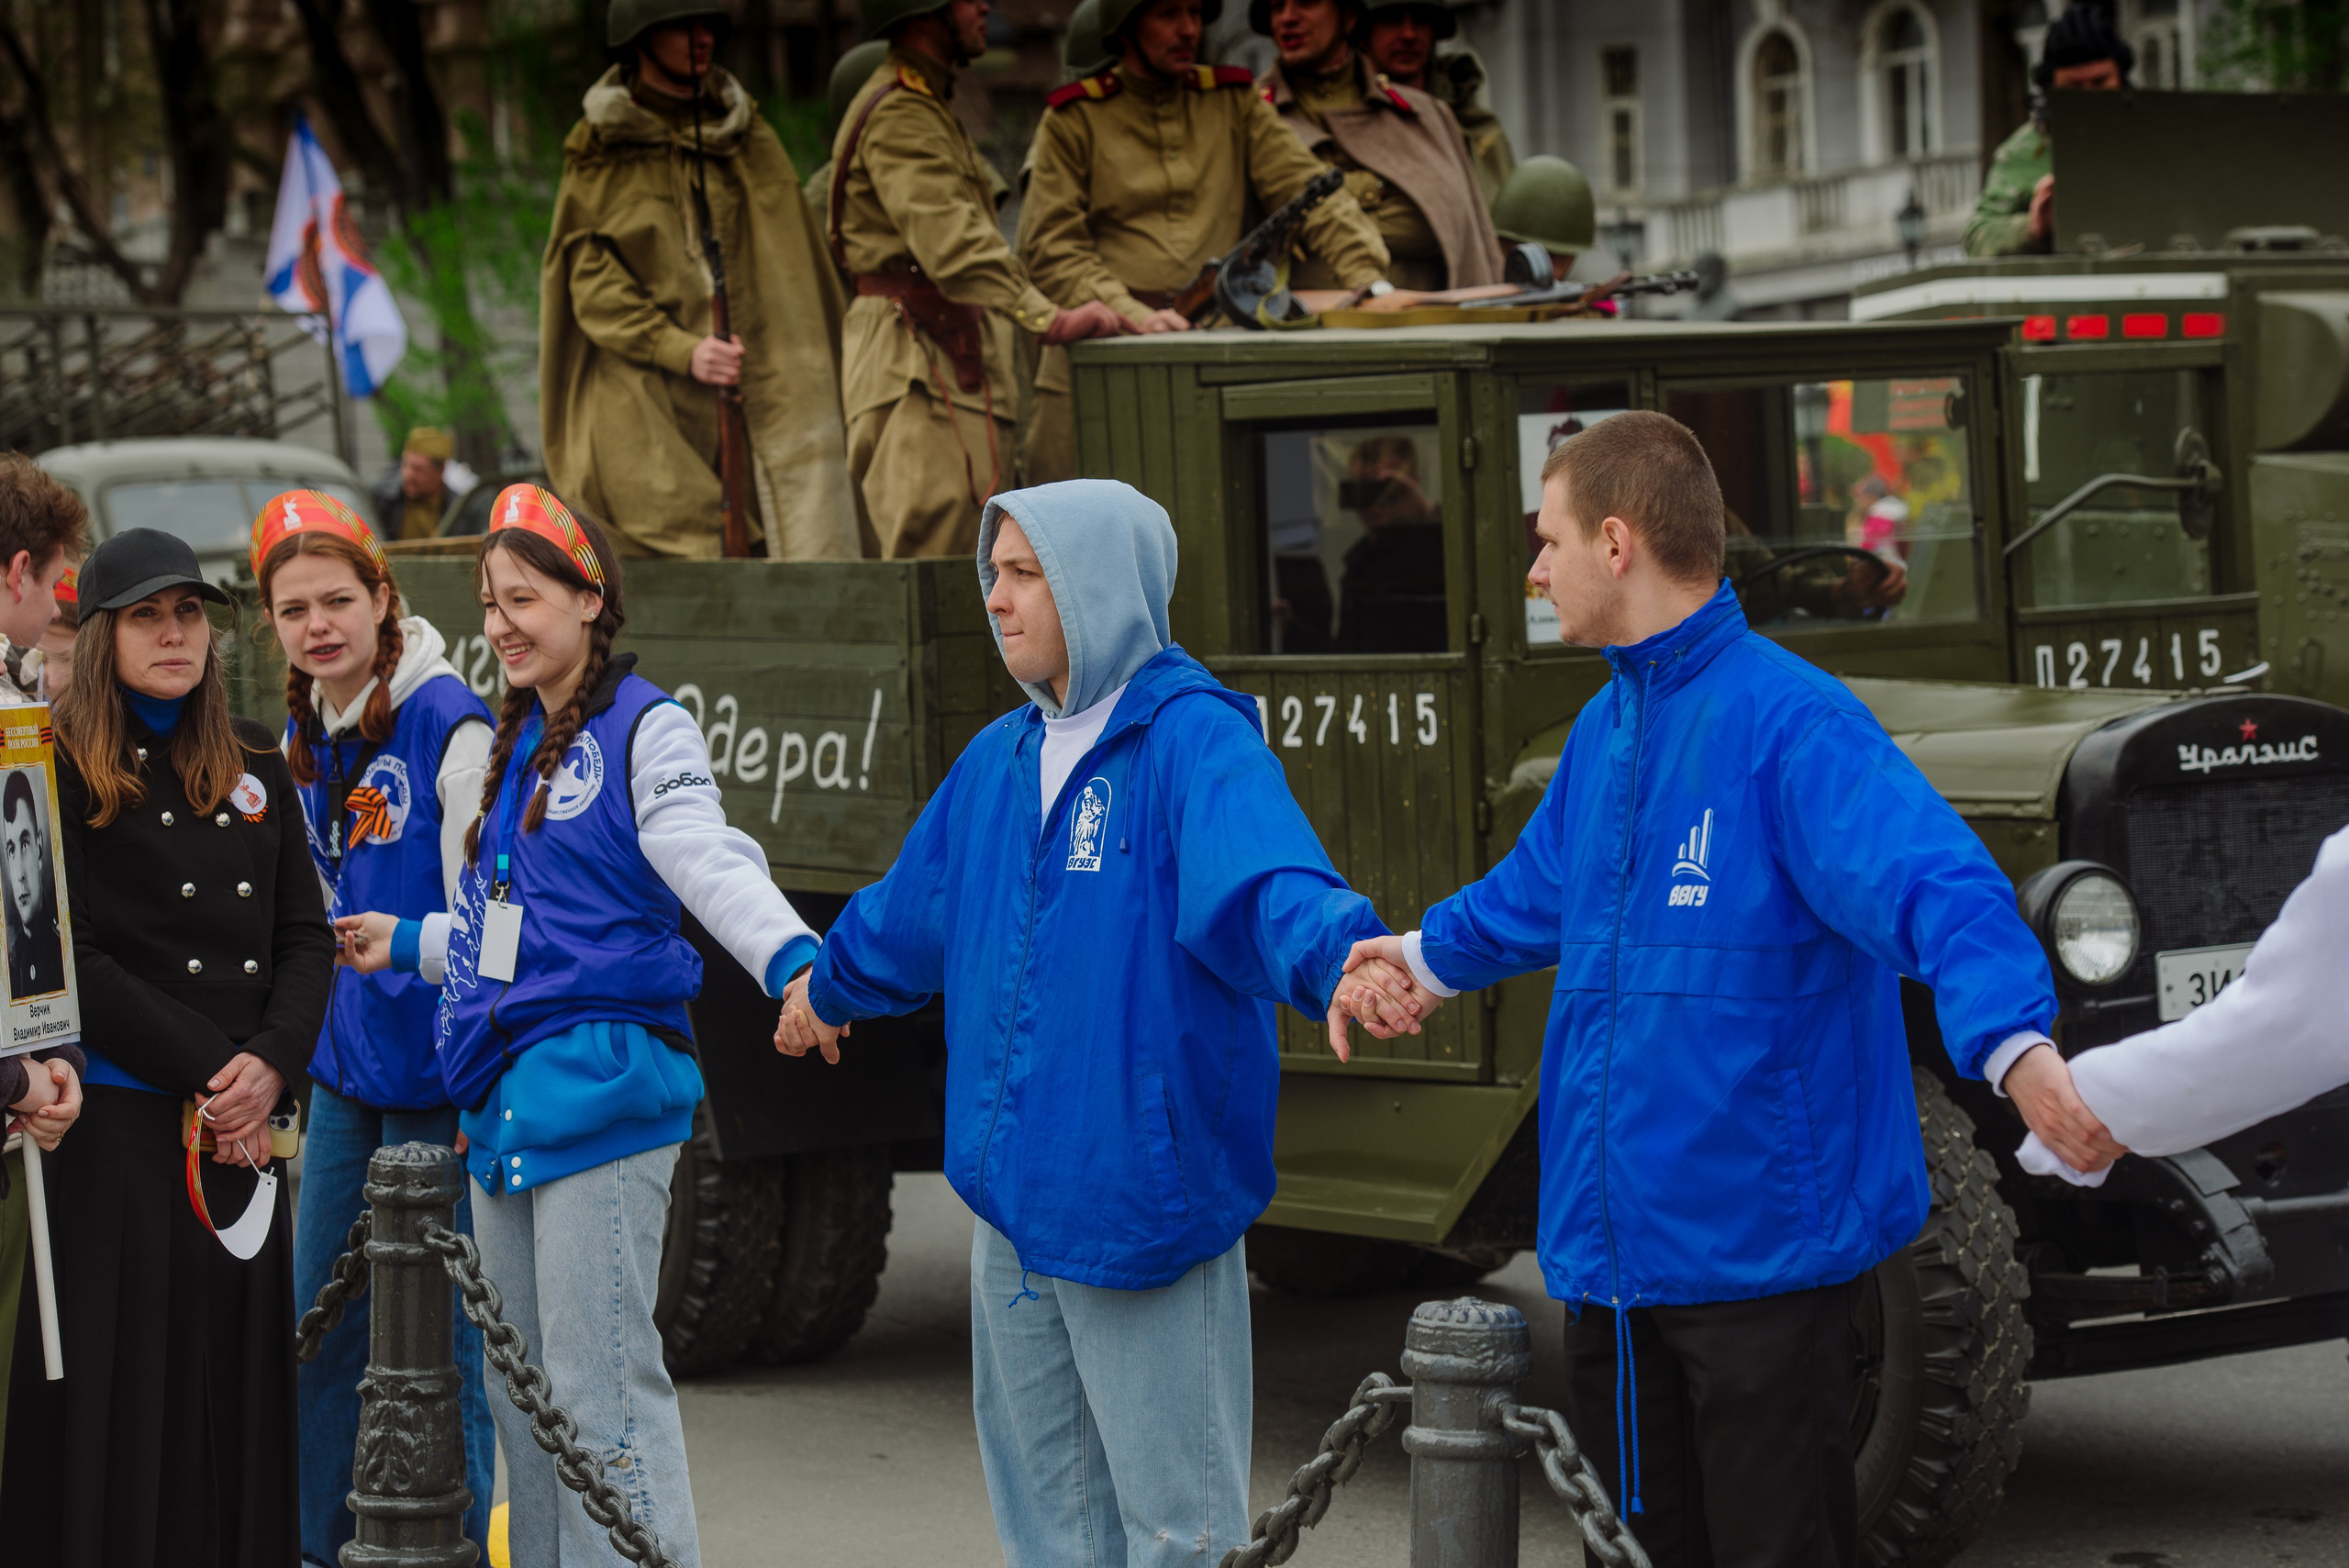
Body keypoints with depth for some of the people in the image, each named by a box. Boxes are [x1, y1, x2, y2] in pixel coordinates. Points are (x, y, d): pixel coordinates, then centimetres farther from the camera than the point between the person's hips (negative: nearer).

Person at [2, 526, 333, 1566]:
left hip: (245, 1123, 5)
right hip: (118, 1127, -5)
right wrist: (202, 1071, -14)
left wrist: (271, 1064, -8)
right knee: (127, 1394, -3)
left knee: (241, 1393, 6)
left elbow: (306, 935, 10)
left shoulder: (253, 768, 14)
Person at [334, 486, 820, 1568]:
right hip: (504, 1097, 9)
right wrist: (411, 943, 37)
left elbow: (712, 864, -22)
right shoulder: (516, 744, 20)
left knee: (601, 1381, -10)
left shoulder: (645, 730, -5)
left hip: (599, 1081, -9)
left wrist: (790, 959, -39)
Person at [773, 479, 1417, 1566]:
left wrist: (1344, 957, -52)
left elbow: (1268, 878, -31)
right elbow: (912, 910, 30)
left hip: (1143, 1194, -8)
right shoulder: (1000, 760, 13)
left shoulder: (1194, 743, -12)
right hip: (1014, 1194, 8)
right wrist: (825, 989, 46)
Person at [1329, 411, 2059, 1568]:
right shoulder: (1604, 729, 12)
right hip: (1611, 1244, 8)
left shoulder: (1785, 721, -17)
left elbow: (1933, 886, -29)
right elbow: (1540, 887, 31)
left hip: (1751, 1242, -8)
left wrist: (2018, 1047, -47)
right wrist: (1428, 953, 50)